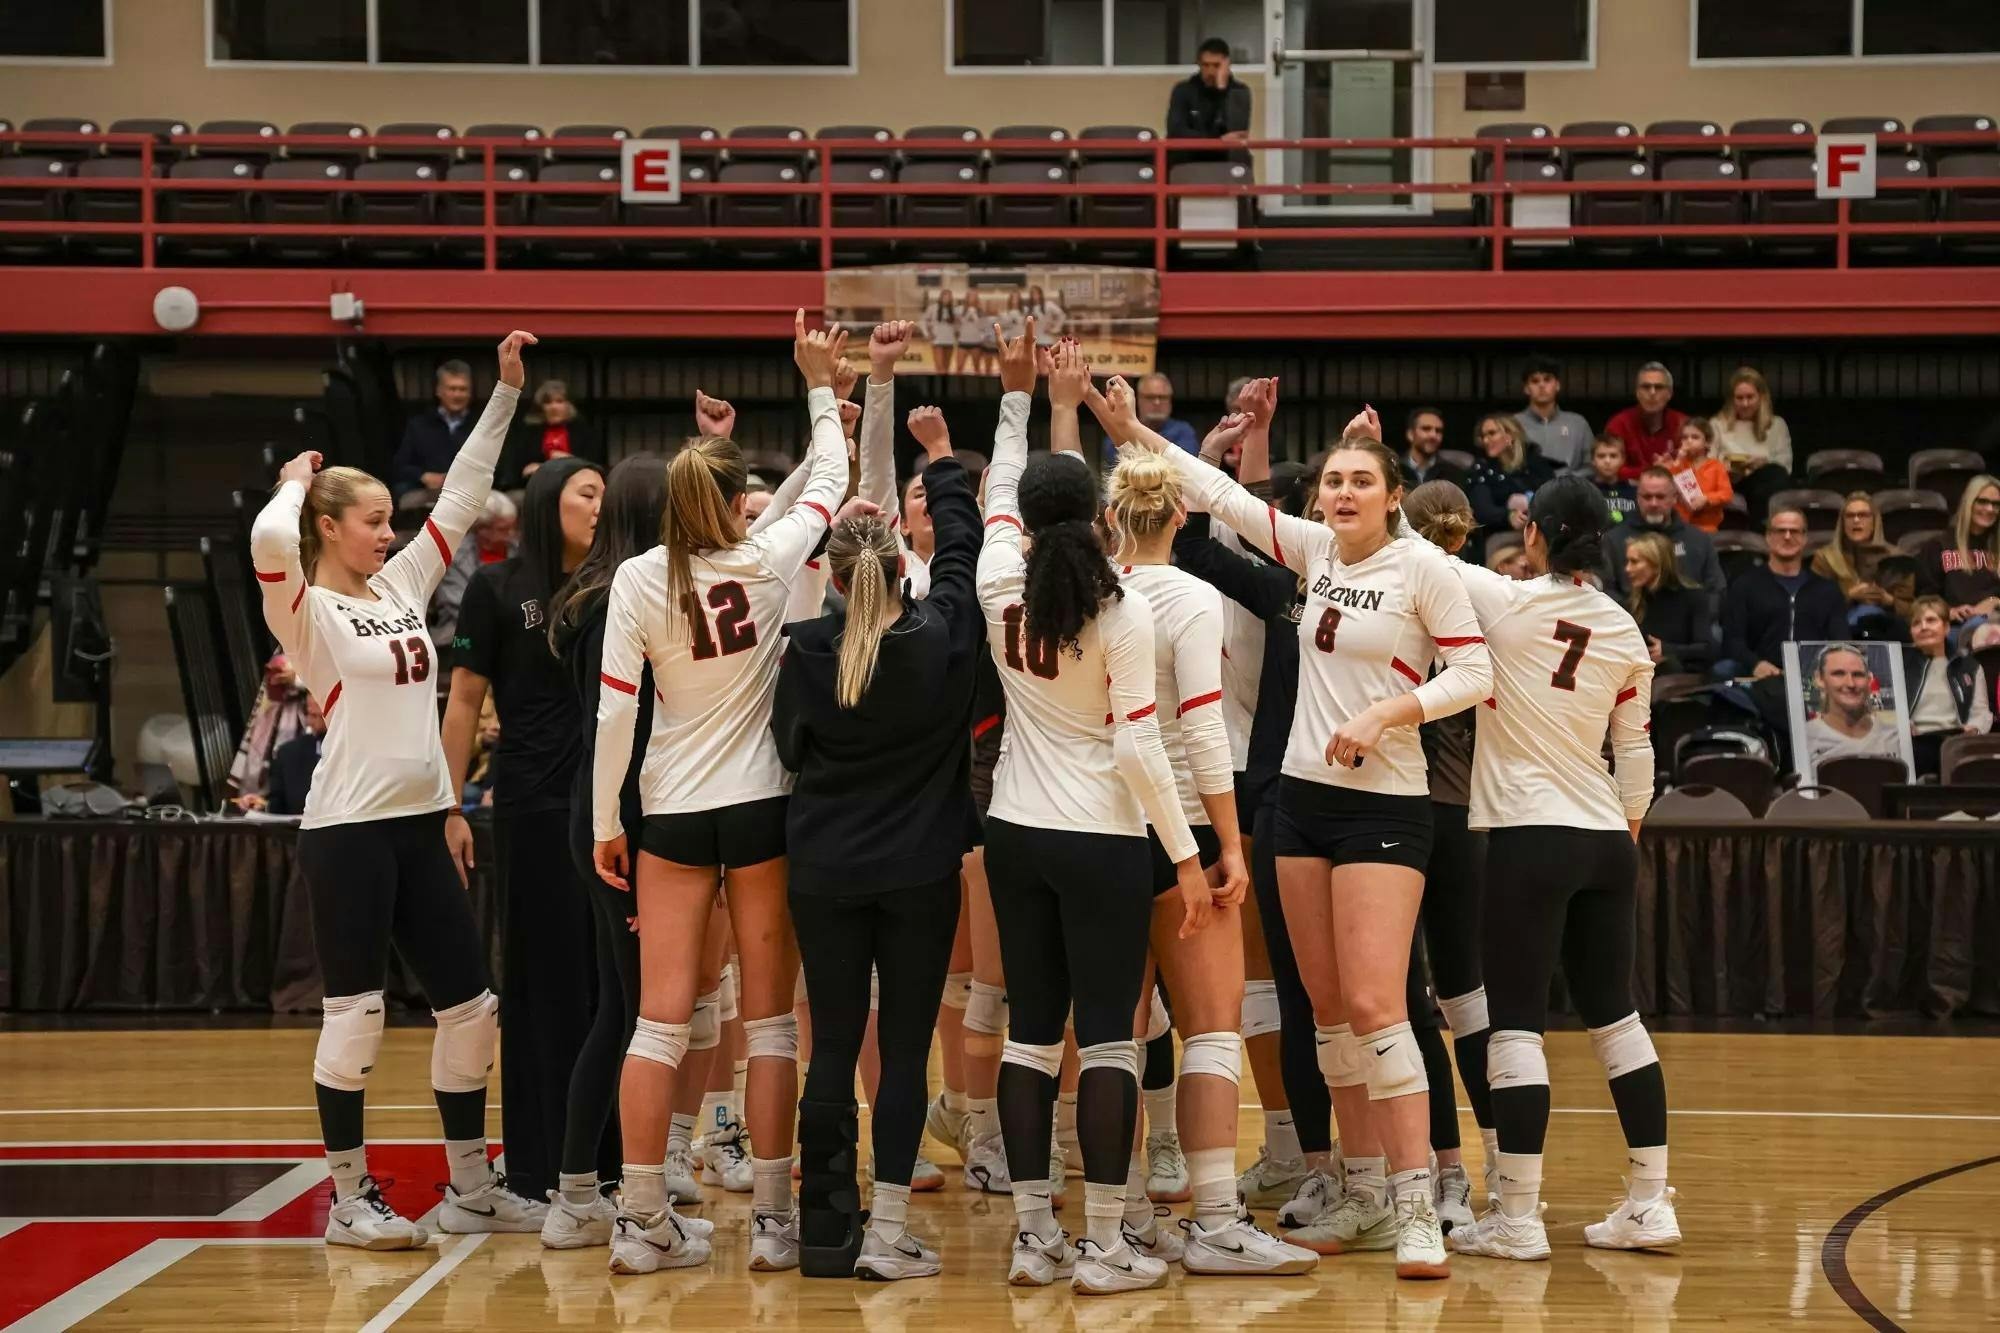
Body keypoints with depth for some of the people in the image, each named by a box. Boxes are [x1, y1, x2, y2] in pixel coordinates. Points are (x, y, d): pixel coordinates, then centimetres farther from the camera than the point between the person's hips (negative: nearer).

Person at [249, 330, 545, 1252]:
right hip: (347, 829, -7)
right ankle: (350, 1201, 7)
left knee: (470, 1007, 8)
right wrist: (297, 481, -8)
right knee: (356, 1017, -2)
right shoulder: (308, 611, -7)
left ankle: (470, 1189, 18)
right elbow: (269, 537, -28)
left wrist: (506, 391, 11)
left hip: (419, 826, 7)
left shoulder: (401, 588, 12)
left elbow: (461, 499, 14)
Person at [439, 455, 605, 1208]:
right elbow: (465, 701, -1)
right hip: (534, 808, -4)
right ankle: (541, 1168, 7)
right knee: (546, 985, 0)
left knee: (612, 985, 5)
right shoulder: (498, 589, -1)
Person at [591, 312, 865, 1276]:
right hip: (762, 808, 0)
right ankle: (772, 1220, 4)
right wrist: (820, 385, 27)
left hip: (673, 815, 0)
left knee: (660, 1019, 1)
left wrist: (604, 824, 0)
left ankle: (642, 1222, 1)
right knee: (770, 1021, 5)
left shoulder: (639, 580, -6)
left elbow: (614, 710, -8)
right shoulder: (767, 562, -4)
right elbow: (829, 481, 14)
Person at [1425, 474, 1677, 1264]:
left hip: (1529, 837, -6)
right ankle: (1651, 1203, 14)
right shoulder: (1624, 632, 7)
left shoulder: (1508, 601, -8)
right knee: (1613, 1014, 12)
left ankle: (1517, 1219, -5)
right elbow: (1636, 753, 12)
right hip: (1606, 841, 6)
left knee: (1515, 1021, -4)